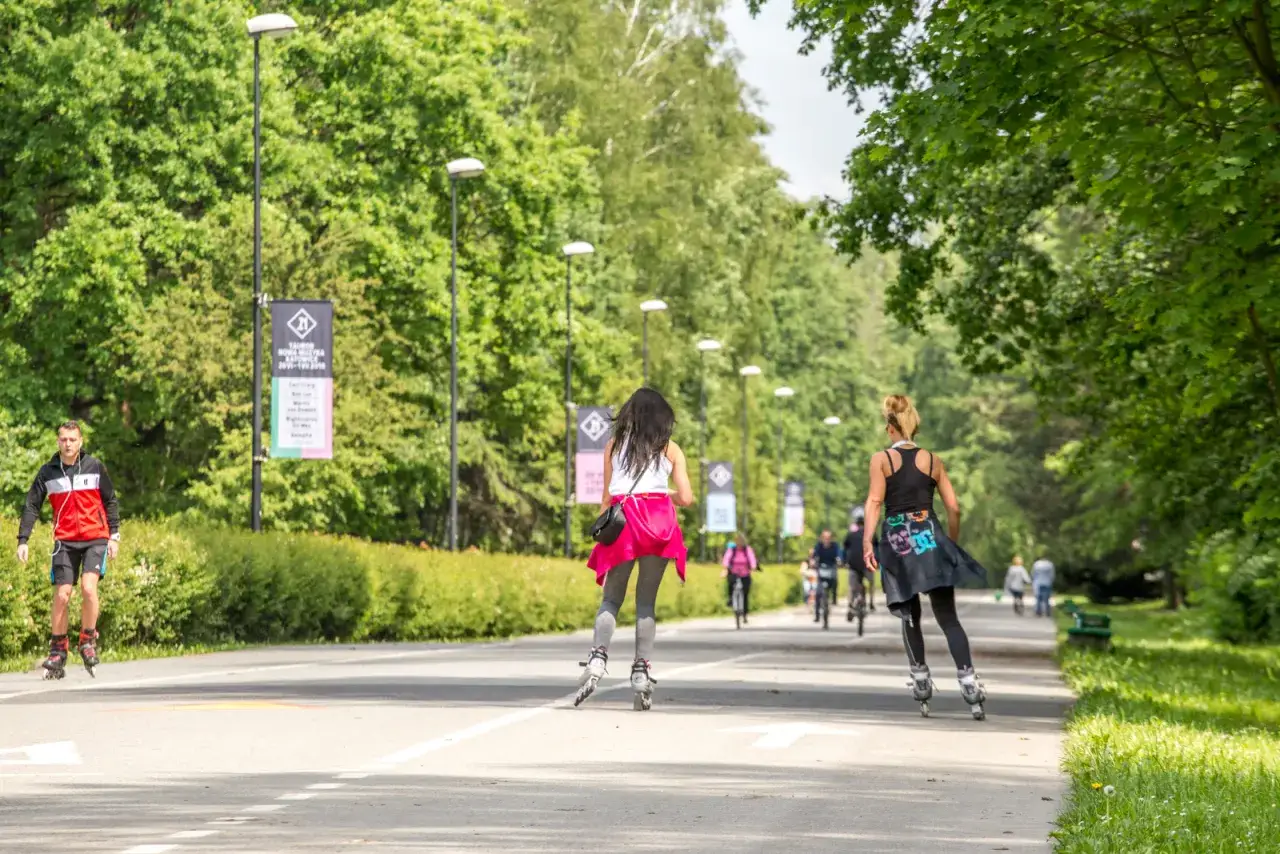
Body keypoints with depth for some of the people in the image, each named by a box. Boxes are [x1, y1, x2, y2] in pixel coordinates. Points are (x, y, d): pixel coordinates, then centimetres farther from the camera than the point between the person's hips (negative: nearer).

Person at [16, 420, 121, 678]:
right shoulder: (48, 472, 2)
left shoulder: (94, 467, 0)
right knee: (61, 595, -4)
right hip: (65, 541, 1)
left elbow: (111, 501, 8)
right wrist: (23, 540, -4)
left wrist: (114, 535, 3)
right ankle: (57, 651, 9)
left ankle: (88, 641, -1)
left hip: (95, 539, -1)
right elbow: (31, 505, 4)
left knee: (88, 587, -19)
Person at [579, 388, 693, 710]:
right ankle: (642, 672, -3)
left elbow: (606, 496, 12)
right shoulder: (670, 449, 11)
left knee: (611, 597, 6)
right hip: (659, 523, 0)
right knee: (646, 600, 6)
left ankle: (598, 656, -18)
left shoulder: (614, 445, 14)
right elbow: (686, 498, 5)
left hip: (622, 520, 1)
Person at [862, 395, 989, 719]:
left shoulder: (881, 459, 3)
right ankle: (968, 680, -16)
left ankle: (920, 677, 13)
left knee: (910, 616, 15)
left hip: (897, 540, -1)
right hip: (930, 537, 1)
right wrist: (952, 544, 21)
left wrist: (867, 540, -13)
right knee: (948, 617, -2)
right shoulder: (933, 461, 9)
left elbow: (874, 501, -8)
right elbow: (954, 508, 9)